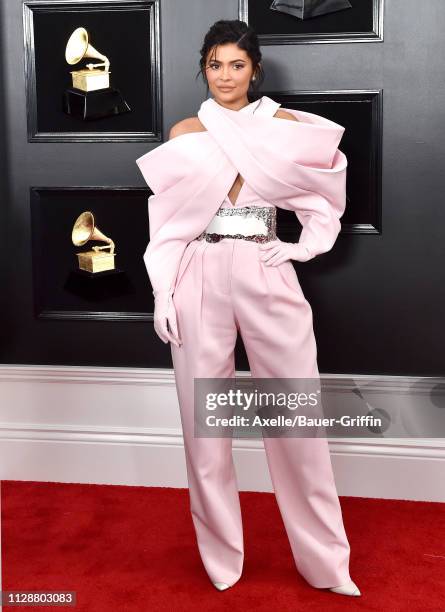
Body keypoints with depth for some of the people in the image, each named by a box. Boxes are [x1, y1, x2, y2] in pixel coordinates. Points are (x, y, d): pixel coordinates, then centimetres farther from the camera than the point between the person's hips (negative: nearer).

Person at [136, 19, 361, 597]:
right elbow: (168, 219, 6)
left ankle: (326, 561, 16)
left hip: (266, 275, 0)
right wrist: (163, 292, -1)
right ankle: (221, 556, 22)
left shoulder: (284, 125, 7)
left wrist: (308, 246, -2)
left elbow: (329, 188, 12)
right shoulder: (184, 133, 8)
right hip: (201, 277, 1)